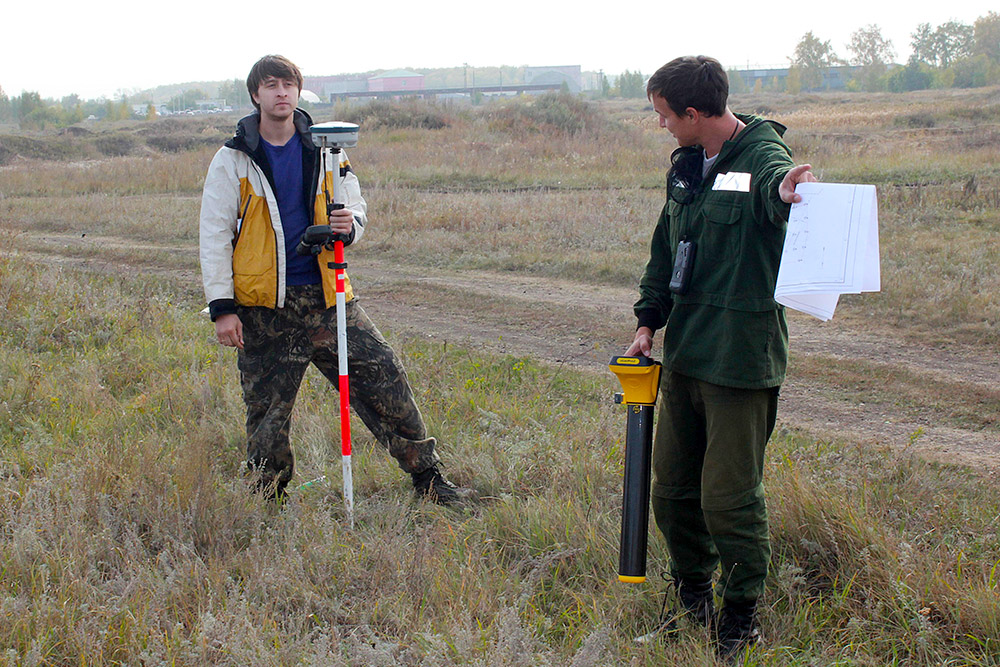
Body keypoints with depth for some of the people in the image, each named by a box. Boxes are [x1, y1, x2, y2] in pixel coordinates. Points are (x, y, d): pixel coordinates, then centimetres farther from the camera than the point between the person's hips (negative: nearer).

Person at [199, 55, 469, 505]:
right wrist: (222, 307, -9)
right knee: (267, 410, 3)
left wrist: (349, 225, -11)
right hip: (264, 307, -2)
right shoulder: (232, 160, 0)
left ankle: (428, 478, 10)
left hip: (326, 297, 2)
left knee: (385, 379, -2)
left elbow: (355, 206, 15)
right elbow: (214, 236, -1)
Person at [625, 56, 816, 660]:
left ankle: (742, 619, 18)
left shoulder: (761, 153, -13)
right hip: (685, 355, 8)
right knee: (672, 489, 15)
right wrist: (649, 320, 14)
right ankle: (694, 603, 34)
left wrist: (785, 190, -62)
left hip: (741, 360, -8)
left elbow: (775, 180, -38)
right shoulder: (685, 167, 12)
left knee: (729, 498, -2)